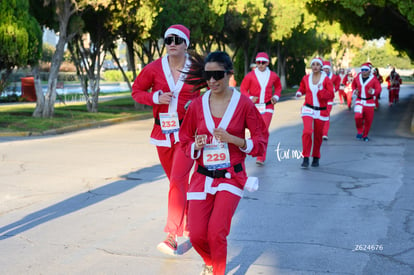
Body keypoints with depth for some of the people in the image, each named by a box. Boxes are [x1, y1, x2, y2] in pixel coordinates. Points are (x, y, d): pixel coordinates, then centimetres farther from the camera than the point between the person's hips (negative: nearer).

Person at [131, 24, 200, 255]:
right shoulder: (154, 69, -2)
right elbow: (137, 91, 7)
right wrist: (156, 98, -11)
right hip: (163, 132, 3)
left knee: (178, 180, -16)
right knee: (177, 181, 15)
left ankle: (172, 236, -15)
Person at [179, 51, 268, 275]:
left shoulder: (244, 103, -6)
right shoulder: (197, 105, 1)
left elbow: (261, 142, -3)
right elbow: (185, 141, 11)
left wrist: (233, 139, -19)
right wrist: (197, 145, -11)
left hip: (231, 176, -2)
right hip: (203, 176, 3)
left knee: (216, 232, -17)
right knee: (197, 236, -4)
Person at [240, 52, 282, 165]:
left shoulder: (273, 76, 3)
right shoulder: (250, 75, -4)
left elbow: (278, 87, 20)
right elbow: (243, 89, 1)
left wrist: (276, 96, 2)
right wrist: (250, 98, -15)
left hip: (267, 107, 0)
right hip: (254, 106, 0)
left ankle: (261, 158, -8)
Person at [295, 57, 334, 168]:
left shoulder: (326, 79, -4)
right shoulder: (306, 78, 3)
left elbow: (331, 95, -6)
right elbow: (302, 88, 21)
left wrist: (321, 90, -23)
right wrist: (299, 93, -1)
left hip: (321, 111, 0)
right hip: (308, 109, 0)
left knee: (318, 136, 9)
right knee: (307, 132, -19)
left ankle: (316, 158, 28)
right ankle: (305, 159, -13)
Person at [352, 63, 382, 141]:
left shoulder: (373, 79, -8)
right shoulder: (357, 78, 2)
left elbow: (379, 88, -11)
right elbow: (353, 85, 20)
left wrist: (373, 91, -33)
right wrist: (355, 91, -1)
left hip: (369, 102, -1)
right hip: (359, 101, 1)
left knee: (368, 120, 5)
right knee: (358, 116, -21)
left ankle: (365, 135, 26)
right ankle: (359, 131, 5)